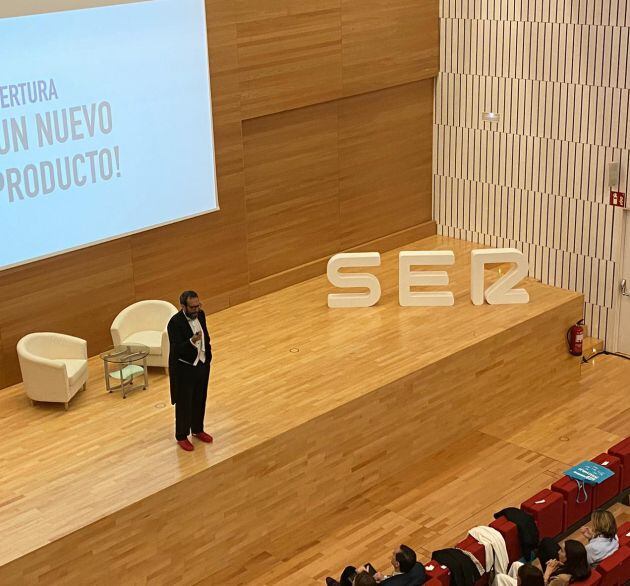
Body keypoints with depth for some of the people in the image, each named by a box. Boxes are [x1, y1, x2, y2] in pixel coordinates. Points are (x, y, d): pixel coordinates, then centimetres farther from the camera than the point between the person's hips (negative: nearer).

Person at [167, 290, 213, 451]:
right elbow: (176, 350, -31)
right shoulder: (175, 323, -26)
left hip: (202, 365, 6)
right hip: (184, 369, -6)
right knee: (184, 404, 10)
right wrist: (192, 341, -46)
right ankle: (182, 436, 28)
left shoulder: (200, 314, -5)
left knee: (200, 400, 21)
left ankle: (197, 430, 41)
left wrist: (208, 354, 10)